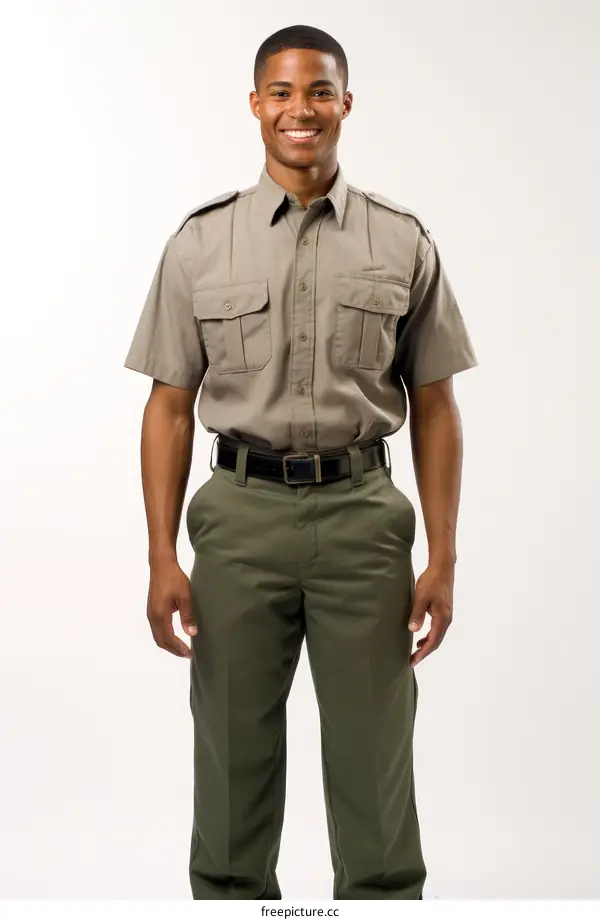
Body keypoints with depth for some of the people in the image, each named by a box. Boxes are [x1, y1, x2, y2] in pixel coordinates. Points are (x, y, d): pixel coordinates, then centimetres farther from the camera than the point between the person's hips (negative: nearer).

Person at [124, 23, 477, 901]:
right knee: (234, 756, 9)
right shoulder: (201, 241, 3)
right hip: (241, 513, 0)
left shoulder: (403, 242, 3)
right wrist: (162, 557, -3)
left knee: (374, 763, 4)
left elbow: (434, 408, 4)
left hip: (362, 512, 0)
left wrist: (443, 558, -2)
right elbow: (170, 406, 3)